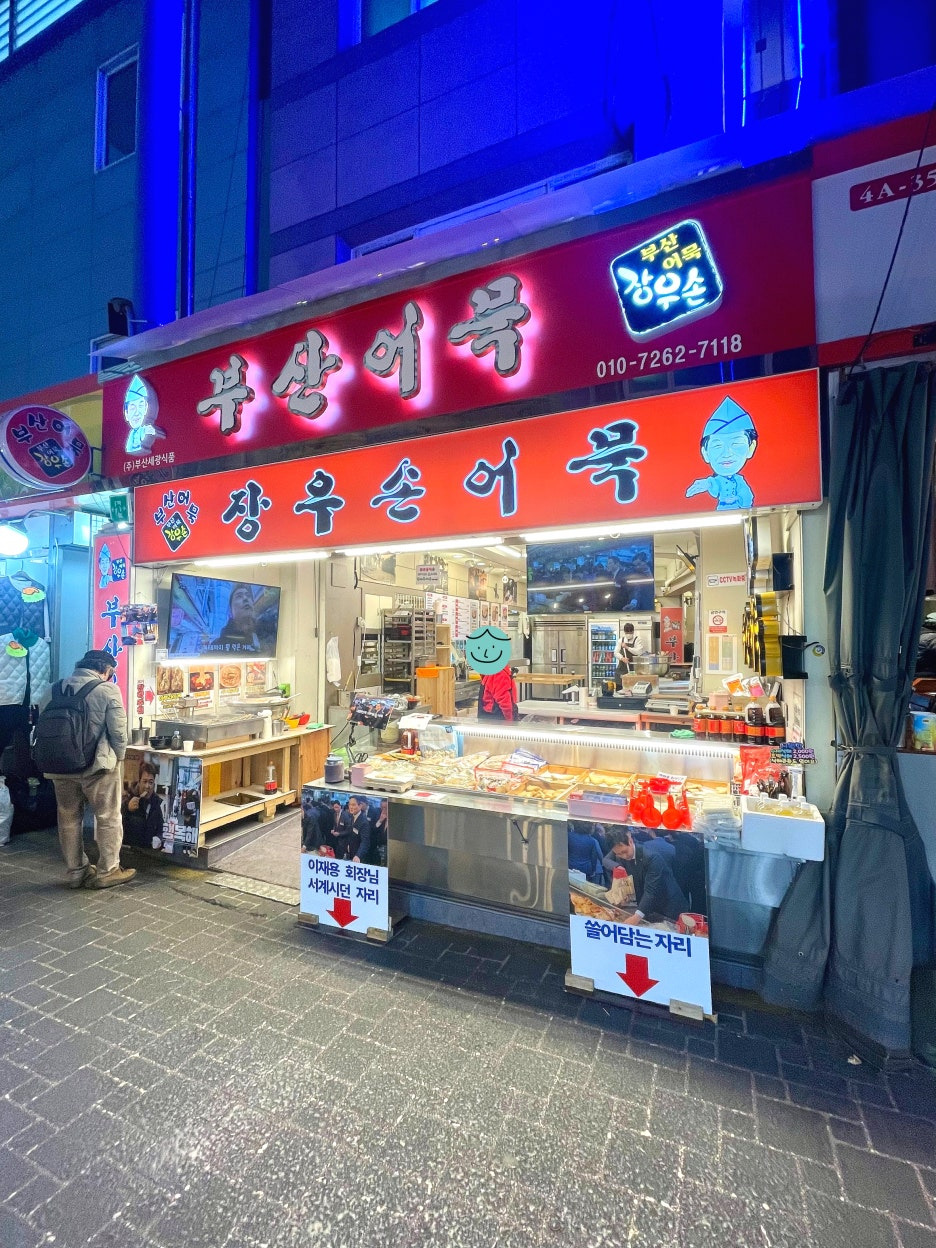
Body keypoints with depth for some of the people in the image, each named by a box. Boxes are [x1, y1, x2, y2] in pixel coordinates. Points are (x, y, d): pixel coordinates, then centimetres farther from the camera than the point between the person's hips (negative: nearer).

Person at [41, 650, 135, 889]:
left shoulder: (54, 689, 8)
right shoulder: (107, 689, -11)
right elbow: (118, 731, -13)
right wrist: (118, 758, 2)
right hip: (97, 765, -6)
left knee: (68, 819, 17)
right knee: (108, 818, 7)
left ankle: (76, 871, 26)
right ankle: (107, 871, 14)